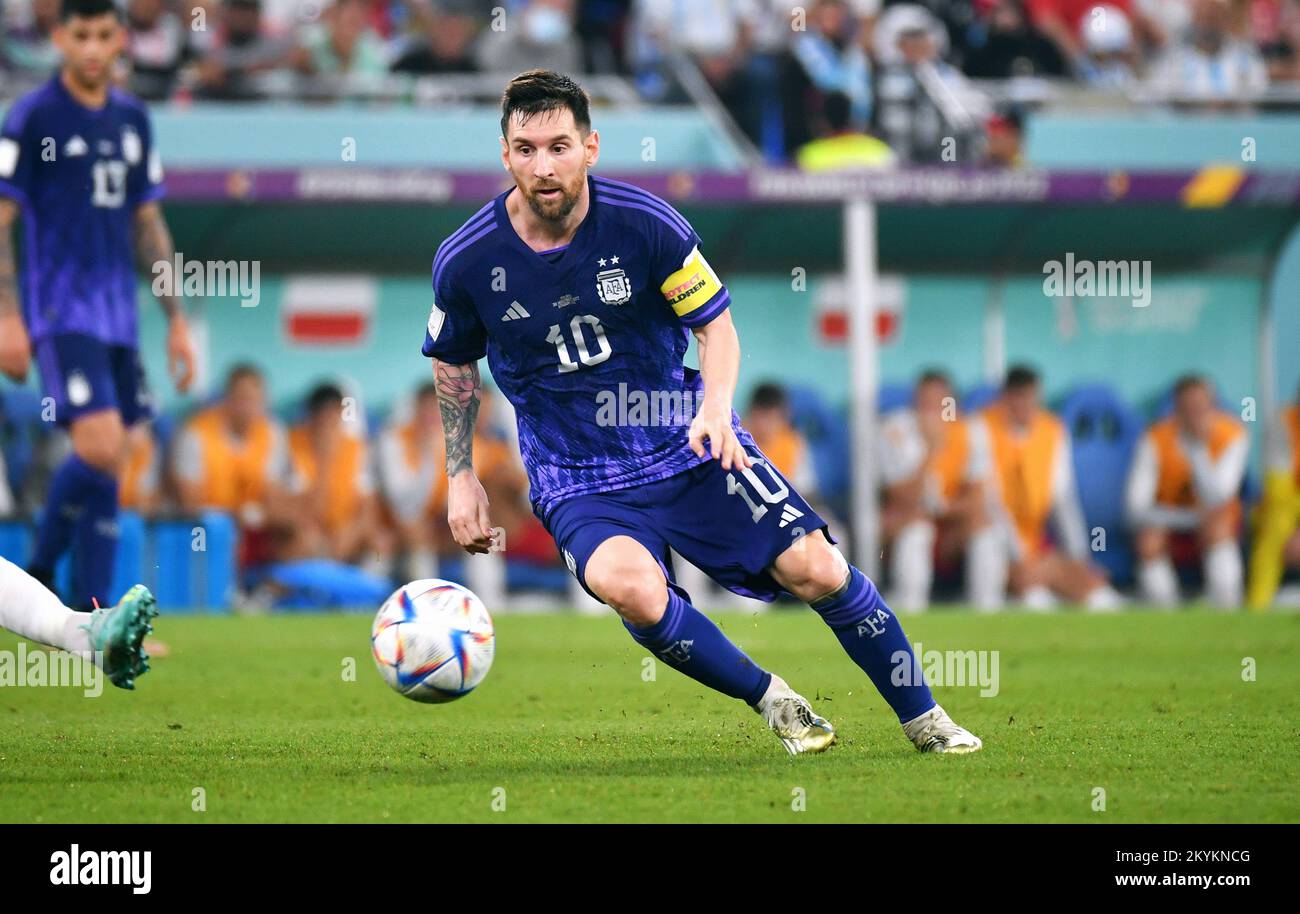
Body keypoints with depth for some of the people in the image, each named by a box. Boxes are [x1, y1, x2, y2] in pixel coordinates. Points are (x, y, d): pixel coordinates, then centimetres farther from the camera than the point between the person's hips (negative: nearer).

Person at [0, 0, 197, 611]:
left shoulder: (131, 119, 12)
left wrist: (176, 320, 16)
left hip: (119, 316, 6)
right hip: (61, 313, -6)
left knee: (107, 469, 5)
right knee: (100, 448, -20)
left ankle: (89, 615, 13)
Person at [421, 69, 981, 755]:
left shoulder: (647, 223, -13)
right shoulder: (466, 262, -11)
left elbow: (716, 323, 0)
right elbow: (453, 362, 10)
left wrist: (715, 407, -19)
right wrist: (460, 475, 9)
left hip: (688, 444, 1)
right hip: (578, 484, -1)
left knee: (814, 569, -10)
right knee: (627, 584, -33)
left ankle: (923, 718, 14)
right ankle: (769, 700, -10)